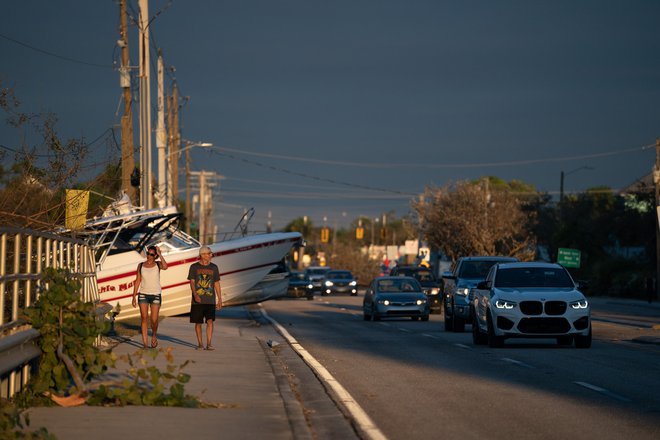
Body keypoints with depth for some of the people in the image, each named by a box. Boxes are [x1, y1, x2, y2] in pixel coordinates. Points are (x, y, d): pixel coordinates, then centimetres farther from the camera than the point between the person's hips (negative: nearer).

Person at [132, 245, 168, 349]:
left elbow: (165, 267, -24)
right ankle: (144, 343, -7)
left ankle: (154, 335, 27)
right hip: (143, 294, 1)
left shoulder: (158, 264, 0)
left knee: (154, 320, -4)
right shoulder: (141, 265, 6)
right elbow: (137, 281, 8)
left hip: (156, 294, -1)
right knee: (144, 318, -8)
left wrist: (160, 254, -16)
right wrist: (134, 296, 4)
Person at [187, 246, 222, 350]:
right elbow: (192, 282, -2)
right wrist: (195, 294, -18)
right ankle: (200, 344, 13)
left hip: (210, 300, 1)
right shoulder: (194, 267, 2)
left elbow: (216, 284, 12)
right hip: (198, 300, -1)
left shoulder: (213, 267, 9)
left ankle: (209, 344, -11)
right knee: (198, 322, 3)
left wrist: (219, 299, 9)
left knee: (210, 321, -10)